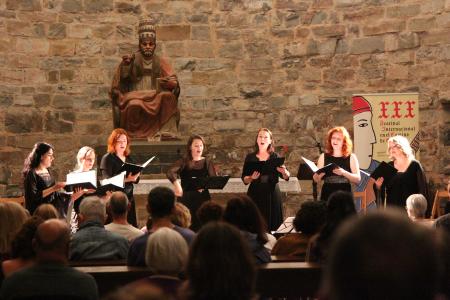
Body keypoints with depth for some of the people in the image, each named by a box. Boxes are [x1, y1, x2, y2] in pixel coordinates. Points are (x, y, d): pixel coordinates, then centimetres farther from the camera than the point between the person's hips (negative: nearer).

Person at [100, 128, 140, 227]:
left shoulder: (128, 158, 15)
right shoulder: (107, 159, -5)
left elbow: (135, 180, 16)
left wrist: (135, 177, -8)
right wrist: (126, 179, -26)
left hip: (129, 197, 6)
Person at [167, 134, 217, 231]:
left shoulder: (207, 162, 8)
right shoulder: (184, 162, 2)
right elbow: (170, 172, -15)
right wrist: (176, 183, -34)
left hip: (203, 198, 1)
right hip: (186, 198, -1)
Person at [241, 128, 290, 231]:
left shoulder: (275, 157, 8)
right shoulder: (250, 157, 8)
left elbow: (286, 177, 1)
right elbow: (244, 179, 4)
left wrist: (284, 171, -20)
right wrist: (251, 178, -17)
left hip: (272, 195, 0)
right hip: (255, 195, 0)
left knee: (272, 226, -5)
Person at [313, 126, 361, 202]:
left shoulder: (351, 158, 5)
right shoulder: (323, 157, 9)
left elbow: (358, 179, -4)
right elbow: (316, 179, 9)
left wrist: (344, 173, -19)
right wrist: (319, 174, -14)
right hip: (327, 196, 1)